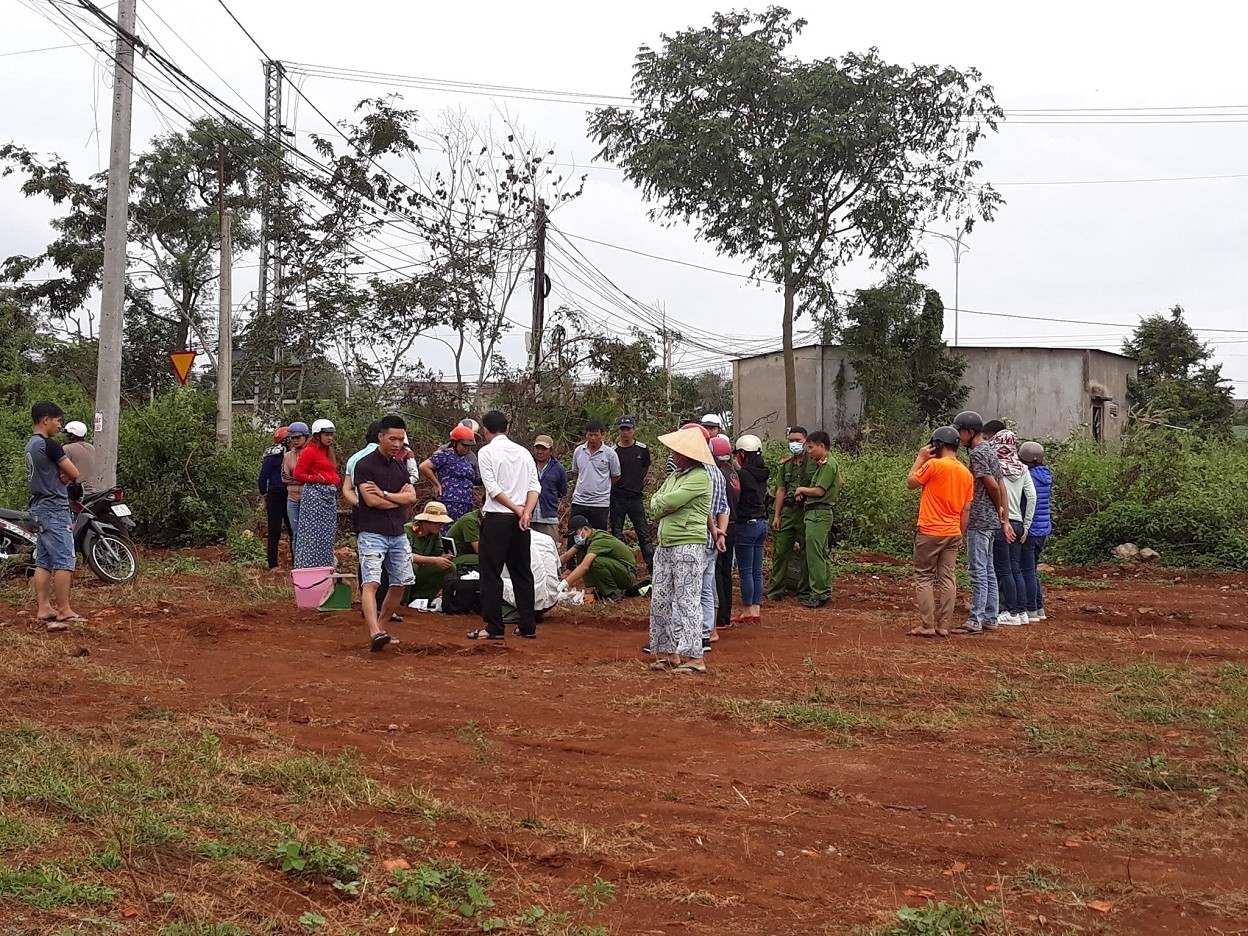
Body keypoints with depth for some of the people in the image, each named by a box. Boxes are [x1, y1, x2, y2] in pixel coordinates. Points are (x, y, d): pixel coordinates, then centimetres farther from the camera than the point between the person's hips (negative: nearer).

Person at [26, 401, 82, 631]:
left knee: (43, 561, 9)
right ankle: (64, 611, -8)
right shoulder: (49, 444, -15)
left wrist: (60, 474, -1)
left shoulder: (31, 445, 15)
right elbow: (74, 474, -13)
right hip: (54, 509, -10)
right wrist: (64, 475, 6)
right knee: (64, 561, -8)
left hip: (39, 508, 10)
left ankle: (43, 608, 10)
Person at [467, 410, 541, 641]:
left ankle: (494, 628, -1)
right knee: (522, 572, 11)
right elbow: (535, 486, 3)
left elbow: (492, 488, -12)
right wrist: (526, 512, -8)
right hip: (521, 519, 6)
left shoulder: (486, 452, -4)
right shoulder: (523, 452, 12)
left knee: (491, 573, 0)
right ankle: (527, 626, 12)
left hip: (497, 518, -5)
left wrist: (517, 510, -9)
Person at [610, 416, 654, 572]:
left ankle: (652, 565, 1)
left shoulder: (643, 449, 4)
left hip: (636, 497, 1)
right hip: (617, 499, -1)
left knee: (644, 534, 0)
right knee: (616, 535, 5)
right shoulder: (612, 451, -1)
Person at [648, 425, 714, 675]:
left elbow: (668, 502, -17)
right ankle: (667, 652, 17)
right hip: (665, 545, 9)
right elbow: (655, 504, 11)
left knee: (687, 601, -9)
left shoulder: (700, 477, -10)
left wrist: (662, 504, 3)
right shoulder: (674, 476, 17)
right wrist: (666, 506, -8)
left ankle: (694, 657, -7)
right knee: (660, 600, 9)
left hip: (688, 545, -9)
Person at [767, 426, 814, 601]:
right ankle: (776, 590, 10)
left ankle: (804, 590, 13)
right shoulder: (785, 464, 13)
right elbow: (781, 490, 12)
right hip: (787, 512, 4)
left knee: (805, 552, 3)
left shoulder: (814, 462, -3)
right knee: (780, 551, 3)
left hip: (806, 512, -4)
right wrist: (776, 516, 8)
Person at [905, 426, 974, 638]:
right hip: (953, 534, 6)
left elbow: (910, 483, -1)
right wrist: (960, 535, 16)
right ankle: (944, 626, 8)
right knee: (948, 579, 7)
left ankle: (927, 626, -2)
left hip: (930, 532, -6)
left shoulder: (934, 464, -13)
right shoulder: (966, 473, 7)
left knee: (924, 578, 1)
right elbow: (966, 509, 9)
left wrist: (920, 458, 5)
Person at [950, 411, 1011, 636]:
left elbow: (992, 486, -17)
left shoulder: (977, 453, -14)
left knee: (978, 571, -9)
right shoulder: (990, 450, 16)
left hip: (979, 521, -10)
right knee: (988, 570, 12)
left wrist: (999, 509, 0)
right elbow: (1001, 486, 15)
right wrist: (1005, 518, 14)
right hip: (991, 521, 10)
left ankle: (975, 621, -8)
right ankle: (990, 618, 17)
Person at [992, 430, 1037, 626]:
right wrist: (1026, 525, 8)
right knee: (1016, 569, 11)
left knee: (1003, 569, -1)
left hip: (1000, 523, -5)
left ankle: (1012, 612, -1)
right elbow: (1032, 497, 3)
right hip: (1017, 524, 5)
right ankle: (1022, 611, 12)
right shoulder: (1022, 469, 8)